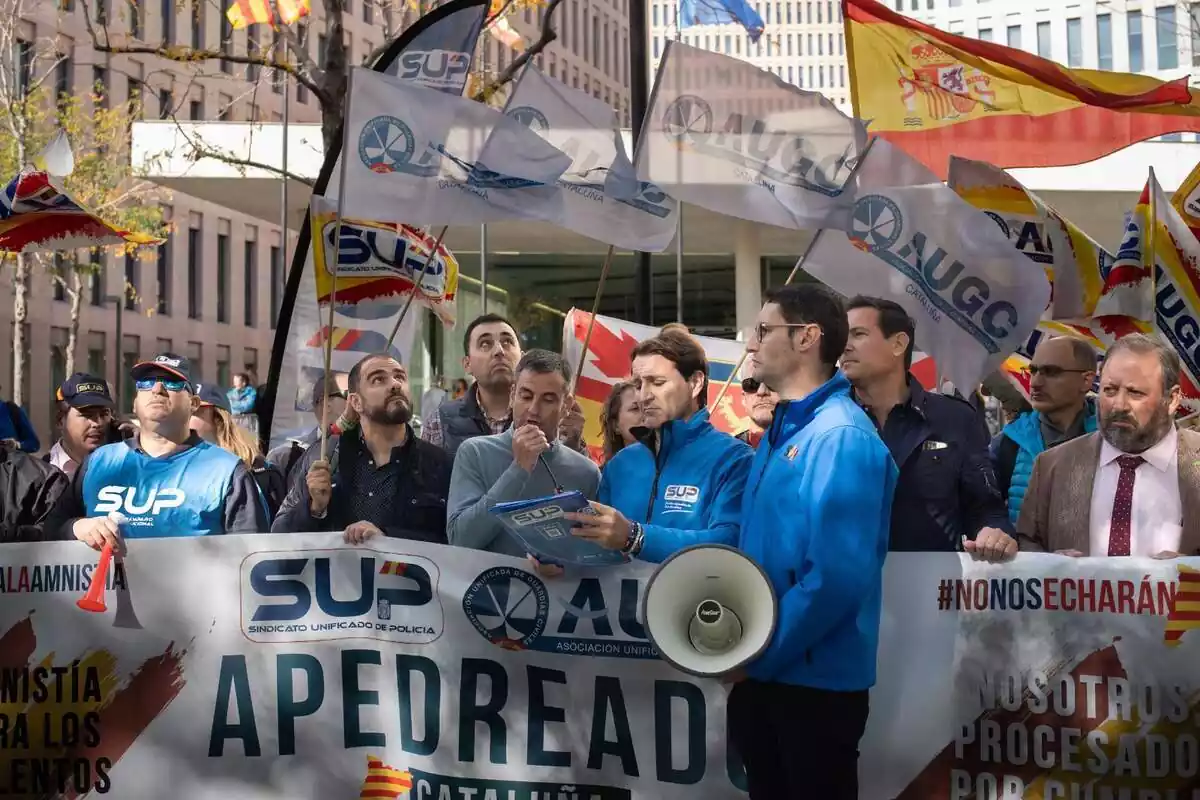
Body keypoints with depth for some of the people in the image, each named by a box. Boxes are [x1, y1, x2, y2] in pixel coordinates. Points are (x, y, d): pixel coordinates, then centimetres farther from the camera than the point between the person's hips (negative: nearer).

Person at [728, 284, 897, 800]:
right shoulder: (780, 431, 13)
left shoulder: (841, 436, -17)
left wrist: (759, 653, -16)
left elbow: (837, 576, -25)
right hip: (764, 672, 9)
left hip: (814, 677, -9)